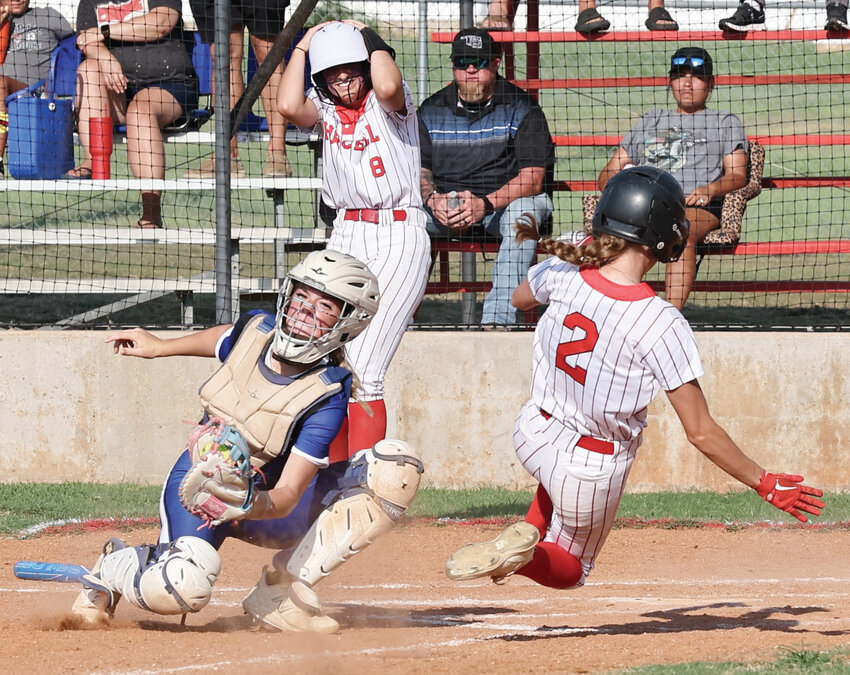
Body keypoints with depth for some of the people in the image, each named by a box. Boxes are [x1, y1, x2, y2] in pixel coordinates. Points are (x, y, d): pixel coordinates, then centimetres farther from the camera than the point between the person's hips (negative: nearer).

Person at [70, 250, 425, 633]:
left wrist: (250, 506, -50)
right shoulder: (257, 329, -9)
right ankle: (115, 566, 4)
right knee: (181, 588, -35)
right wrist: (159, 348, 31)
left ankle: (283, 588, -16)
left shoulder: (329, 395, -22)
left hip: (263, 500, 0)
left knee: (397, 469, -24)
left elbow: (288, 496, -28)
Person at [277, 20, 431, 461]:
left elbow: (387, 86, -27)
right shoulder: (325, 107, 9)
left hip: (399, 241, -6)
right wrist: (303, 45, -2)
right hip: (345, 239, 6)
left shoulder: (389, 103, -2)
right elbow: (288, 106, -12)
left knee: (362, 374, -15)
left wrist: (369, 38, -10)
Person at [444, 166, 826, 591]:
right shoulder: (662, 324, -31)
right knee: (570, 569, 23)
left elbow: (520, 299, 10)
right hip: (592, 470, -5)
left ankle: (528, 535, 18)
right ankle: (524, 554, -12)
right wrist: (765, 484, -12)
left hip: (533, 435, 5)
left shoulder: (564, 271, -17)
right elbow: (701, 433, -24)